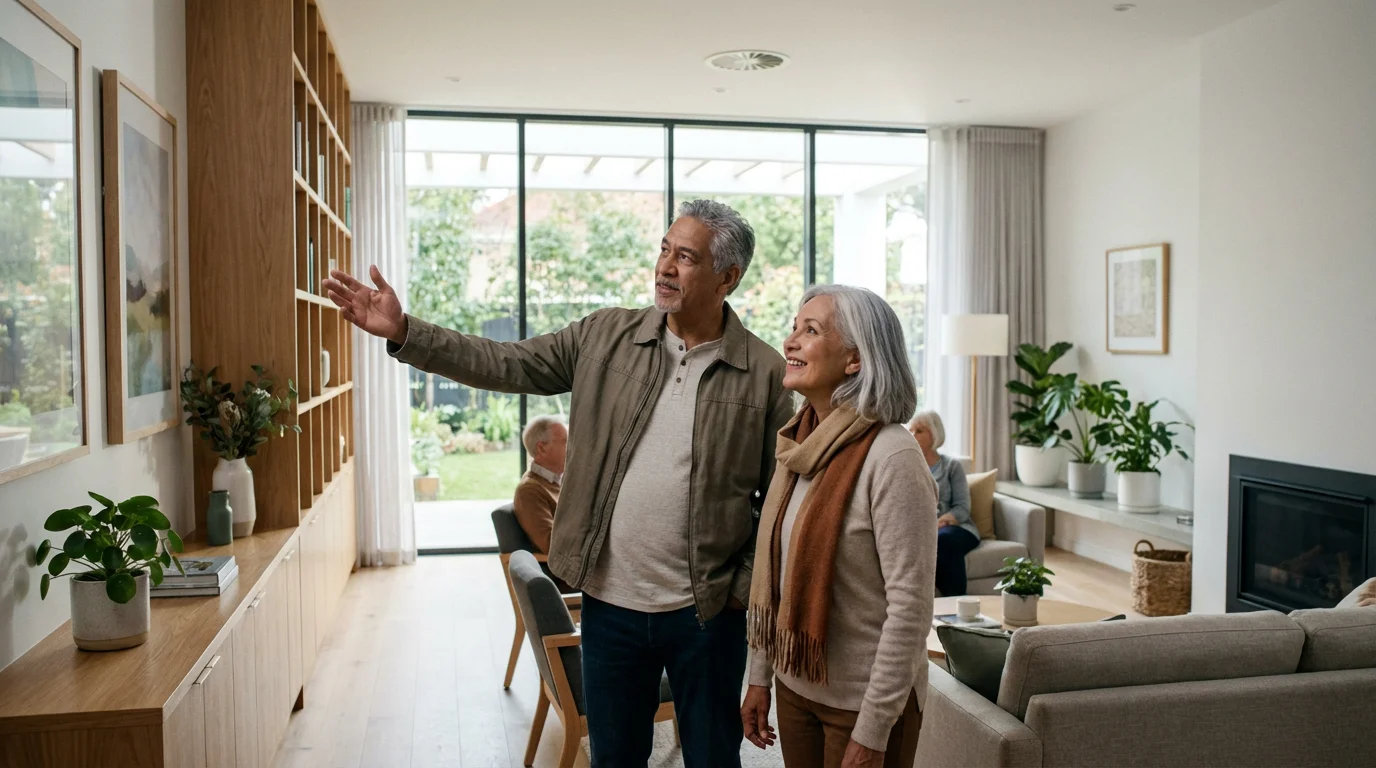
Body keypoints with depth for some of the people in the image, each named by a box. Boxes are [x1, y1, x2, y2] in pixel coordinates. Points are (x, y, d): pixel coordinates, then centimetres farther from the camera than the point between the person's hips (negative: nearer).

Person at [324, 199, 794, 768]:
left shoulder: (764, 372, -6)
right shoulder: (605, 337, 0)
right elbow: (505, 365, -2)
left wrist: (749, 583, -7)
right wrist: (403, 333, -10)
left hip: (706, 612, -2)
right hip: (609, 600, 2)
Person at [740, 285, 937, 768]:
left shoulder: (890, 456, -20)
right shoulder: (800, 446, 2)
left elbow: (910, 606, -20)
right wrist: (760, 676, 11)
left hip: (865, 701, -6)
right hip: (795, 687, 7)